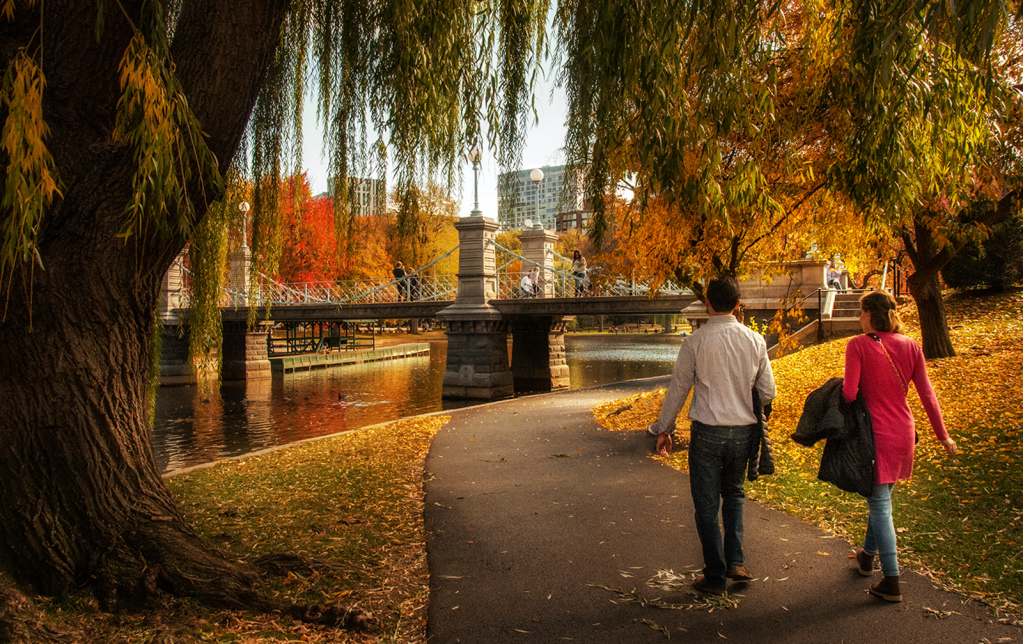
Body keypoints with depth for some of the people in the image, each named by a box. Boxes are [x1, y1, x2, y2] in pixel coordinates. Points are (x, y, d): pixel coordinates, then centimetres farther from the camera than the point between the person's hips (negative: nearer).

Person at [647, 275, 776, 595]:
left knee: (707, 505, 9)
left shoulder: (695, 341, -9)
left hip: (707, 433, -3)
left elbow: (677, 389, -4)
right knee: (734, 494, 25)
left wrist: (663, 429, 7)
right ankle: (736, 561, 18)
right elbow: (767, 392, 4)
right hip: (743, 432, 3)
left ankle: (715, 576, 17)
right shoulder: (755, 340, 0)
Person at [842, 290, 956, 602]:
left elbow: (849, 393, -18)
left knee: (879, 503, 1)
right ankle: (868, 555, 40)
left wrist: (841, 384, 5)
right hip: (904, 432, 6)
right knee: (881, 497, 22)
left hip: (877, 432, -6)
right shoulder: (910, 346, 2)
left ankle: (891, 581, 1)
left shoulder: (859, 345, -13)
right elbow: (927, 394, 4)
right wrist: (942, 435, 11)